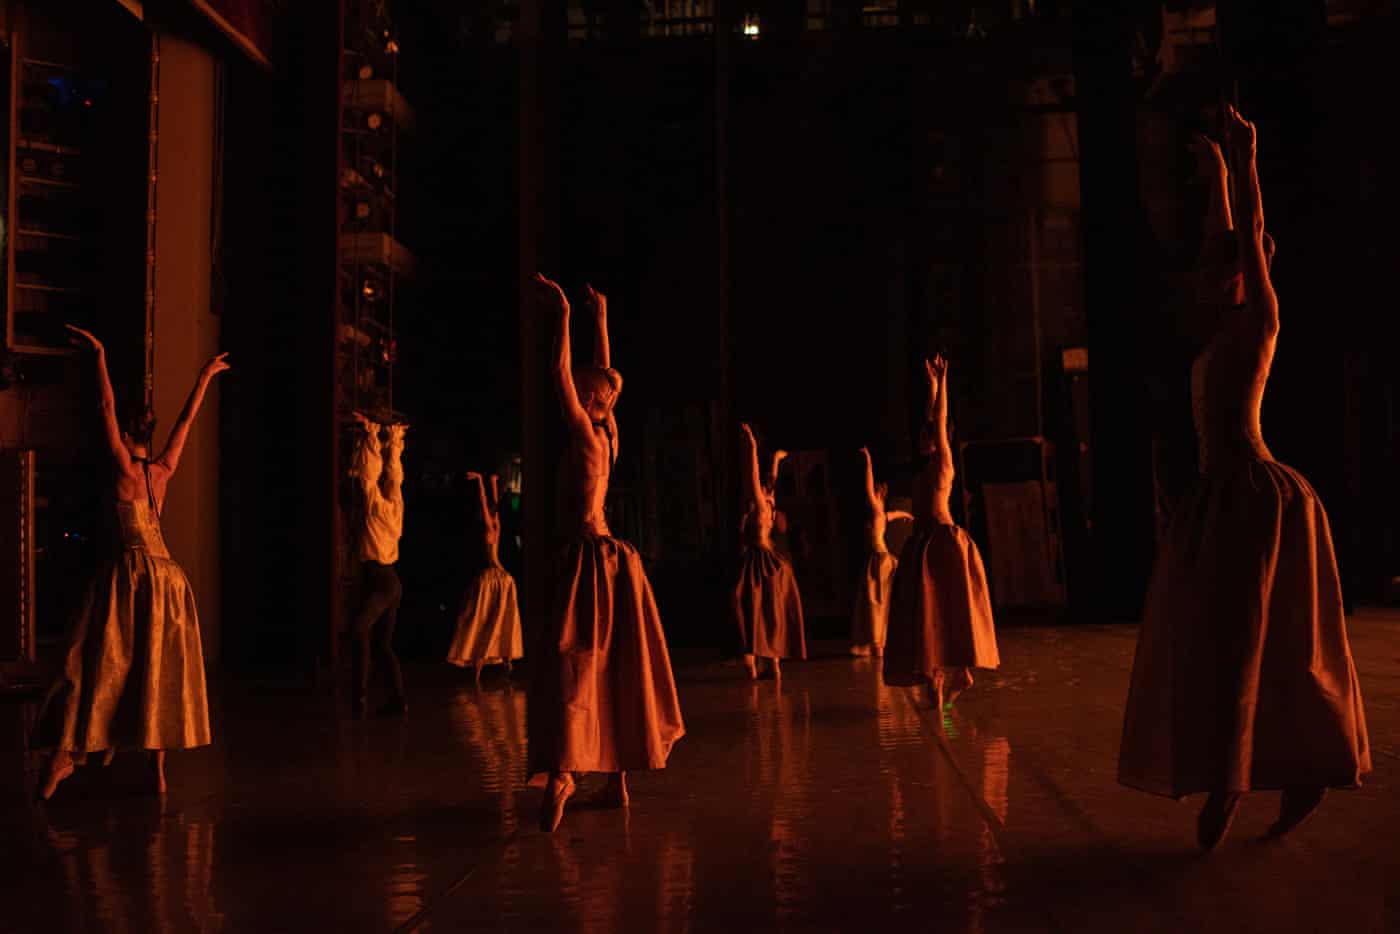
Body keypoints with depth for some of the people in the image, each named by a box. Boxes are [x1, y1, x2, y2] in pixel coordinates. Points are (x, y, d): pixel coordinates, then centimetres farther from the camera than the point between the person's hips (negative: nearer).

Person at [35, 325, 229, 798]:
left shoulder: (124, 469, -5)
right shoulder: (164, 471, 9)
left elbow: (107, 412, -9)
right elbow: (186, 421, 19)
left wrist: (100, 358, -10)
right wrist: (205, 377, 28)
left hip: (130, 572, -5)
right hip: (167, 575, 5)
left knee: (97, 663, -2)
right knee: (158, 668, 5)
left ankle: (62, 758, -2)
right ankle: (158, 769, 6)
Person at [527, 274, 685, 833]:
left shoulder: (586, 435, -9)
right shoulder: (606, 435, 11)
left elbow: (563, 376, -18)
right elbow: (603, 376, 22)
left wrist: (562, 316, -16)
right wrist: (601, 320, 29)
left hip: (590, 559, -8)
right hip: (610, 558, 9)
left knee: (570, 663, -14)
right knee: (612, 667, 10)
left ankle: (561, 771, -25)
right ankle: (617, 780, 17)